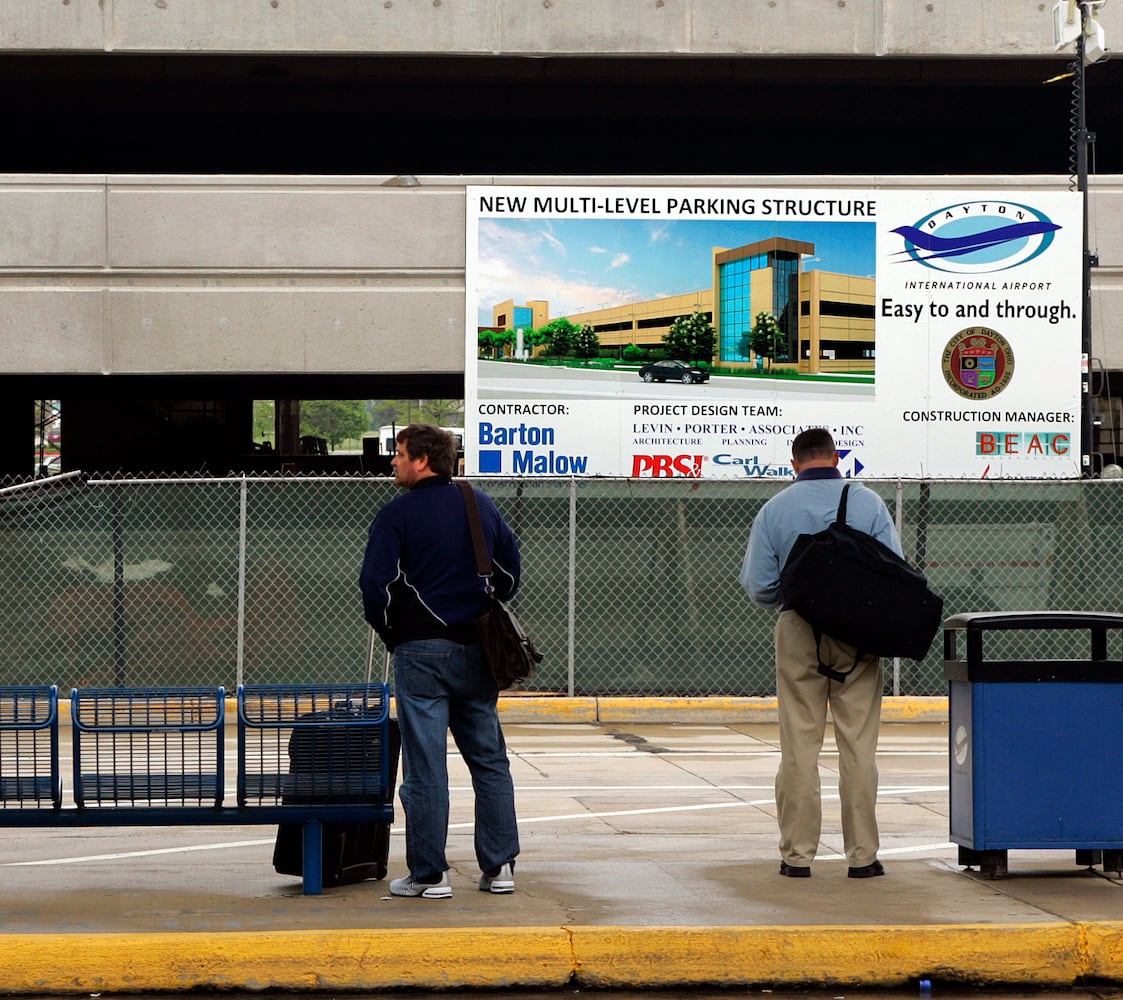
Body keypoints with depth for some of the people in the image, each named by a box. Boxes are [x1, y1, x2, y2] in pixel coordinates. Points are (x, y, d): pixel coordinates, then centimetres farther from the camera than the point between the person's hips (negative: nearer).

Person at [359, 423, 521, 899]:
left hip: (421, 652, -5)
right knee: (490, 760, 11)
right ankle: (499, 866, 12)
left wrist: (393, 634, 5)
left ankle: (428, 874, -1)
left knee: (425, 767, -3)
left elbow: (376, 586, -11)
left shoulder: (397, 514, -8)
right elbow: (510, 568, 17)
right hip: (477, 653, 5)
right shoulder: (481, 505, 9)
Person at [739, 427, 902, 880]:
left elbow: (757, 584, -1)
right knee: (858, 745, 3)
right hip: (857, 632, 0)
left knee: (799, 746, 4)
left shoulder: (774, 510, 1)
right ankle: (861, 854, 3)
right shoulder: (868, 503, 1)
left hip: (798, 632, 0)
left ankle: (797, 854, 4)